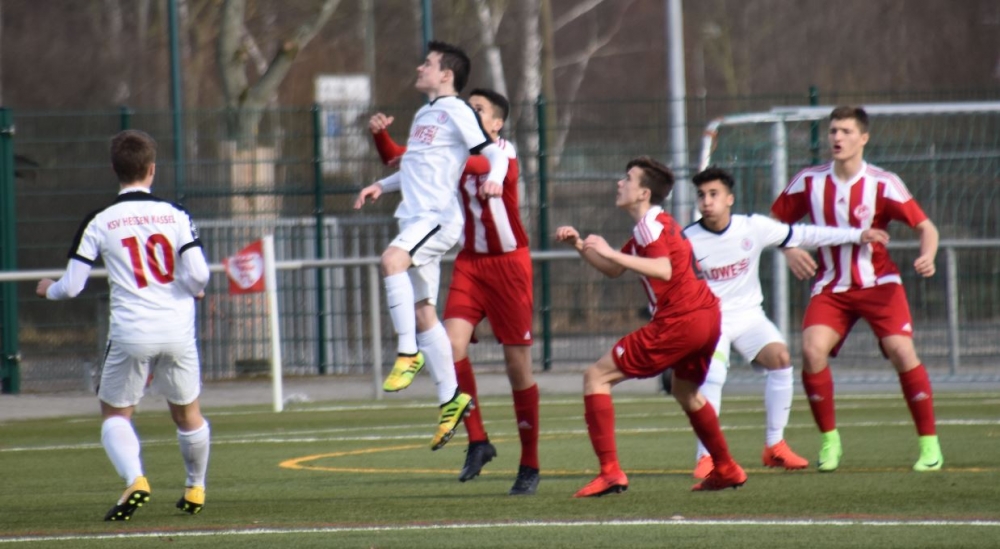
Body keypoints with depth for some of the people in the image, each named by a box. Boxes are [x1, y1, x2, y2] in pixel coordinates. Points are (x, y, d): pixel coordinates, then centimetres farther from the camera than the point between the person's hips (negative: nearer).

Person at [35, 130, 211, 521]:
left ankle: (134, 479, -13)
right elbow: (198, 274, -6)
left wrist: (49, 290, 22)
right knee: (187, 413, 20)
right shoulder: (176, 216, 0)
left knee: (115, 413, 11)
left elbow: (72, 286, -1)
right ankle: (196, 489, 30)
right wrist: (196, 292, 18)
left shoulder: (99, 223, -2)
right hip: (177, 331, 2)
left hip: (131, 334, -2)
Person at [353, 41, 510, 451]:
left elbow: (495, 154, -10)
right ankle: (450, 399, 10)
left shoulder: (457, 112, -5)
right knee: (422, 311, 6)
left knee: (392, 259, -34)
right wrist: (382, 185, 22)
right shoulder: (423, 115, 22)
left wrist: (494, 179, -30)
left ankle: (408, 353, -31)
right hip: (415, 218, 10)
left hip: (438, 216, -10)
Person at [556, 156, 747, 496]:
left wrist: (611, 252, -26)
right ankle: (726, 470, 43)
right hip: (708, 316, 10)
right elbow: (613, 270, 28)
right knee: (686, 393, 34)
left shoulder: (651, 224, -9)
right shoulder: (655, 224, 21)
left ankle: (610, 473, -14)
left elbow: (664, 270, -26)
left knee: (596, 377, -6)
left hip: (678, 321, -10)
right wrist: (579, 246, 15)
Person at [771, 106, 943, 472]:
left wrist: (927, 256, -29)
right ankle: (829, 440, -3)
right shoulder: (809, 182, -3)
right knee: (812, 350, -20)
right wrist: (789, 250, -11)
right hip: (831, 287, 2)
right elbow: (775, 221, 9)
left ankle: (929, 443, -6)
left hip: (879, 283, -2)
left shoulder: (883, 184, -11)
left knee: (901, 351, -20)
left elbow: (924, 226, -9)